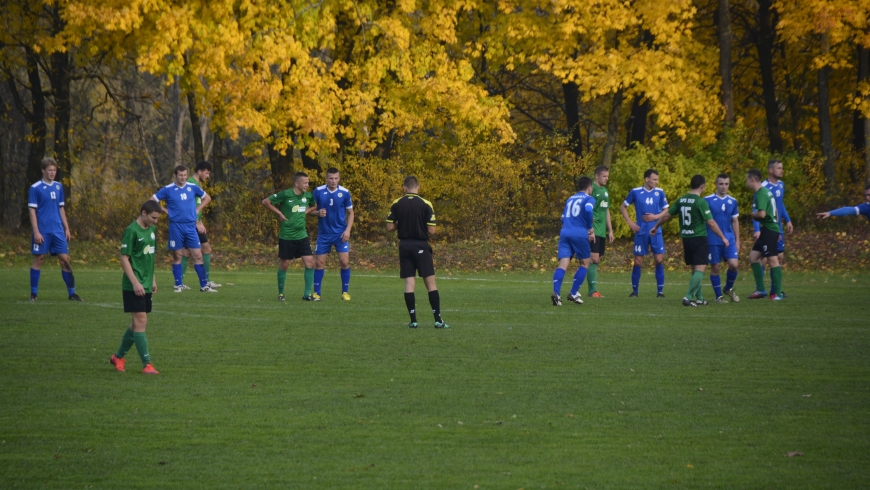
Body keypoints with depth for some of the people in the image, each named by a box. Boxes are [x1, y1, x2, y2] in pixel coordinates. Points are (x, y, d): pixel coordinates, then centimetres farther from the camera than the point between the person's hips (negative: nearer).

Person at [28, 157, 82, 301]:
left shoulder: (58, 187, 11)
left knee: (64, 258, 0)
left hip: (58, 230, 4)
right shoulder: (35, 188, -5)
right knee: (38, 259, -1)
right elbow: (32, 210, -7)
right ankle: (34, 293, 8)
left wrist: (66, 228, 13)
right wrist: (36, 232, -14)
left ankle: (72, 293, 4)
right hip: (42, 231, -4)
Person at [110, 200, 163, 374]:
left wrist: (153, 280, 20)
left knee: (137, 324, 12)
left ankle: (118, 357, 27)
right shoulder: (132, 231, -14)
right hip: (134, 286, -8)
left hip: (146, 285, 8)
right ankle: (147, 365, -10)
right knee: (141, 322, -10)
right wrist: (135, 282, -20)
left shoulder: (151, 229, 11)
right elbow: (124, 259, -15)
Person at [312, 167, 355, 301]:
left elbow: (350, 212, 5)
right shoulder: (318, 191, -4)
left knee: (344, 262, -7)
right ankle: (316, 292, 11)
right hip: (324, 234, 1)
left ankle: (345, 292, 5)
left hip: (340, 233, -1)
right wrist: (318, 212, -19)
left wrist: (348, 230, -7)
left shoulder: (345, 193, -4)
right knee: (319, 263, 1)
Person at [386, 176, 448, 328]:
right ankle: (438, 320, -1)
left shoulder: (396, 204, -1)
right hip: (421, 246, -2)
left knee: (409, 282, 4)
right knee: (430, 282, 2)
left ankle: (413, 320, -1)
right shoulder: (425, 204, -8)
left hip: (404, 245, 2)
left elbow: (389, 227, -1)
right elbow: (431, 230, -9)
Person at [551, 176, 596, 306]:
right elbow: (588, 210, -16)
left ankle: (556, 292, -30)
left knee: (563, 264, -7)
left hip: (565, 233, 4)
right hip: (579, 234, -4)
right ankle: (574, 293, 8)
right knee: (584, 263, 15)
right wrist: (590, 229, -6)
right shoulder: (589, 199, 5)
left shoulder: (570, 199, 23)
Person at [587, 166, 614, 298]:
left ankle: (593, 291, 9)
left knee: (597, 260, 7)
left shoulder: (605, 191, 18)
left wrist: (610, 230, 23)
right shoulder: (592, 189, -8)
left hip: (602, 231, 8)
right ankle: (593, 290, -14)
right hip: (593, 229, -8)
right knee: (594, 258, -13)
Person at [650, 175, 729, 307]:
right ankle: (688, 297, -20)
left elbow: (667, 215, 14)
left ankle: (699, 298, 20)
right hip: (699, 238, -7)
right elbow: (711, 223, -13)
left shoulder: (681, 200, 5)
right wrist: (723, 238, -5)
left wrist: (656, 227, 30)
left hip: (686, 238, 7)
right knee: (700, 269, -8)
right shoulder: (701, 202, -14)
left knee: (695, 269, 16)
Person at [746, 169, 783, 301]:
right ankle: (760, 289, 12)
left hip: (769, 229, -10)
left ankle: (777, 293, -6)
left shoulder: (761, 194, -16)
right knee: (753, 256, 11)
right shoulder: (765, 191, 15)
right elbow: (773, 211, 23)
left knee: (772, 260, -8)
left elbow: (762, 214, -28)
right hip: (768, 229, 10)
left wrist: (753, 214, -6)